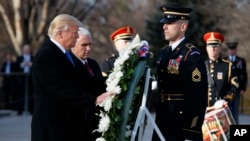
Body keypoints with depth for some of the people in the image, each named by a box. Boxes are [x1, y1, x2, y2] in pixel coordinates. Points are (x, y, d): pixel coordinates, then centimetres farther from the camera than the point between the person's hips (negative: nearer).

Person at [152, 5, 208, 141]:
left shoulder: (192, 55, -13)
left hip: (182, 124, -8)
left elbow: (197, 97, -18)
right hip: (162, 122, 8)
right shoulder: (164, 52, 13)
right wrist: (158, 118, 16)